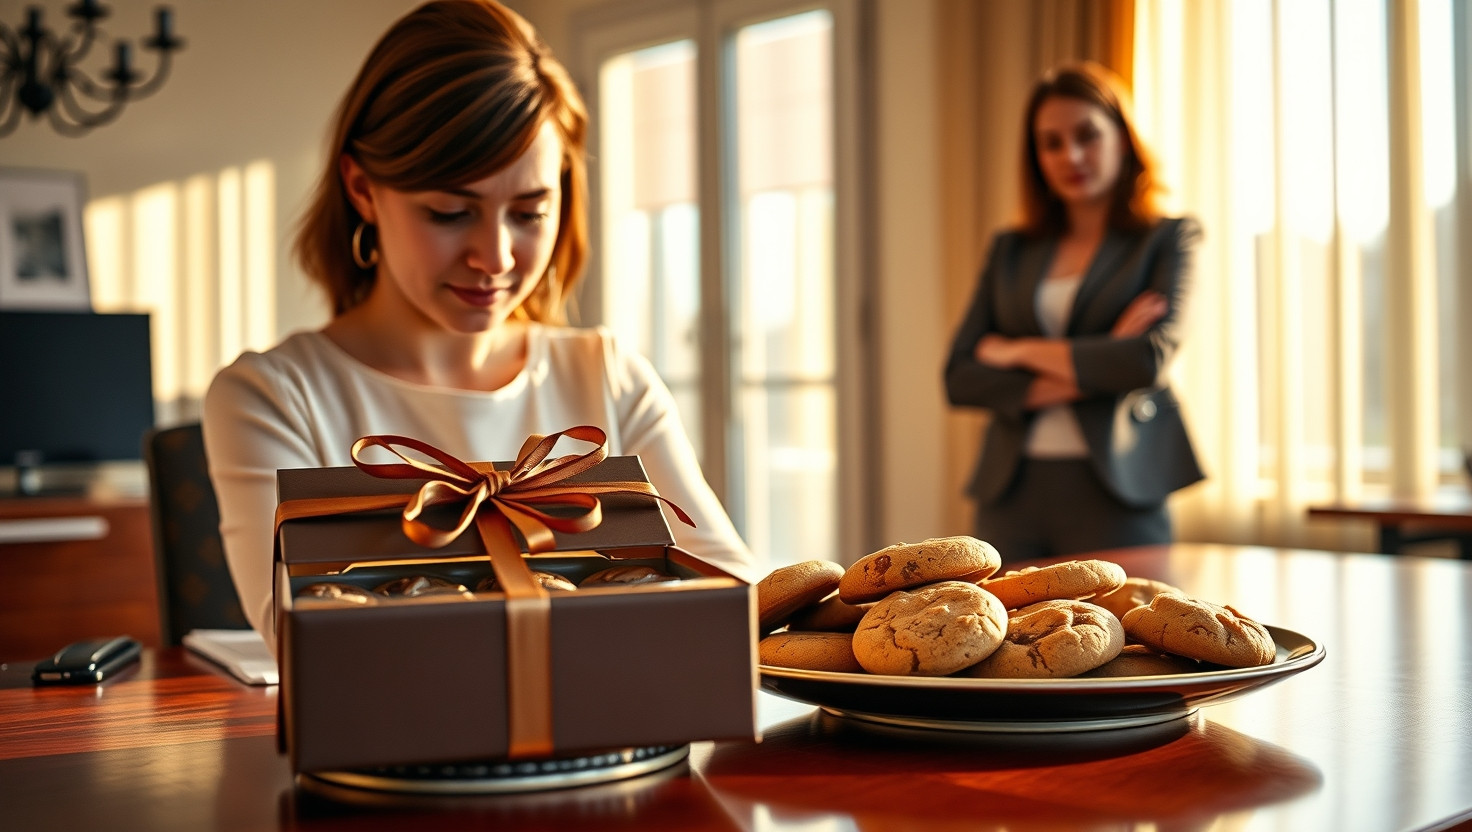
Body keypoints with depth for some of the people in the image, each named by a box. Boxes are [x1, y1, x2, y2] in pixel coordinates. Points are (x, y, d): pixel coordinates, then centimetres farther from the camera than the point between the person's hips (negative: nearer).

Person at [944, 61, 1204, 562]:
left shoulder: (1167, 238, 7)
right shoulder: (1011, 249, 16)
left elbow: (1149, 360, -10)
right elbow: (959, 379, 6)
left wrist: (1020, 350, -1)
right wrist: (1075, 380, -8)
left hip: (1113, 489, -3)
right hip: (1011, 491, 3)